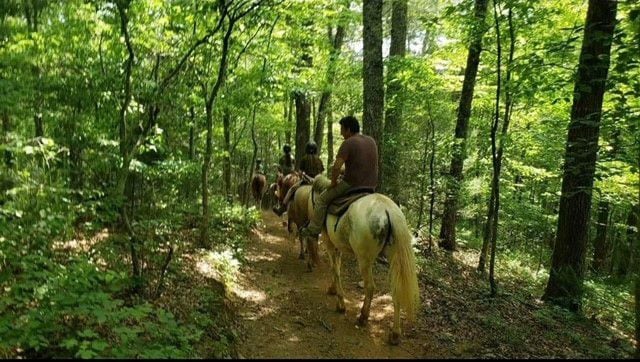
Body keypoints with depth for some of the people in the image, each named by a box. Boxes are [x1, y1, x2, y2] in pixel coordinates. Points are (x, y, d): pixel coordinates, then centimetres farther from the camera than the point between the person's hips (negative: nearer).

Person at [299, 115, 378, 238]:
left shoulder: (348, 143, -13)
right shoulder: (372, 141, 11)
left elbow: (336, 167, -19)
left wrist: (333, 183, -4)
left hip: (351, 184, -7)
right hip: (371, 186, 7)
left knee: (322, 199, 7)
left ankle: (313, 230, 12)